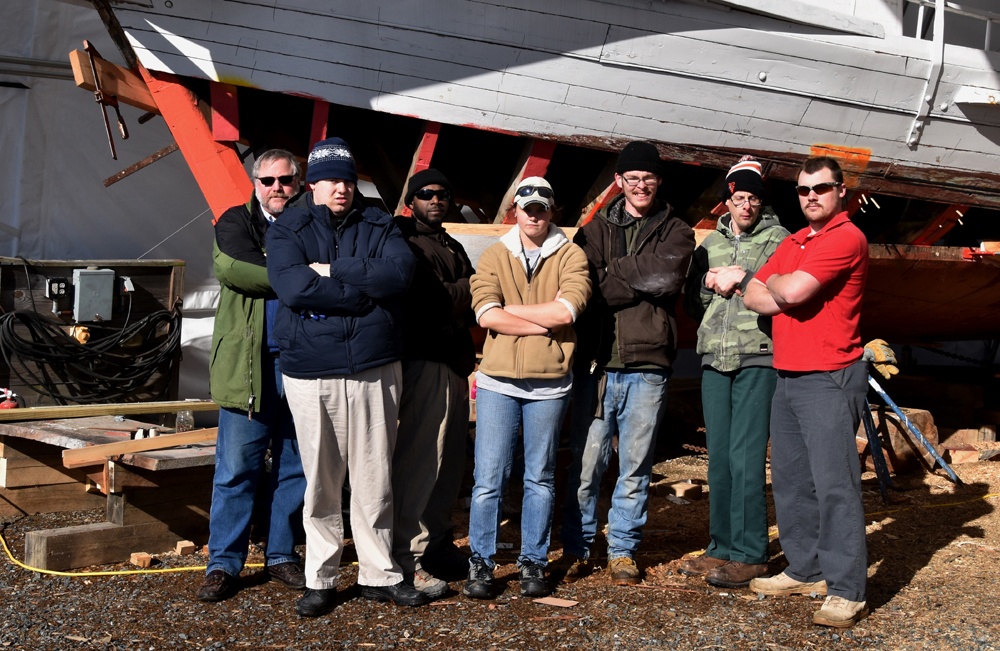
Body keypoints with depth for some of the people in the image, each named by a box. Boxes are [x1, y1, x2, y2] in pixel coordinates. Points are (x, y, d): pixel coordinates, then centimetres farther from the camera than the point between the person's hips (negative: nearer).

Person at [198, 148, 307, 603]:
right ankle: (224, 563, 6)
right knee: (236, 469, -2)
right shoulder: (236, 222, 6)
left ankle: (282, 555, 20)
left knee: (295, 467, 9)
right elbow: (230, 267, -13)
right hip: (247, 365, -3)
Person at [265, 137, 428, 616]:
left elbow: (400, 271, -10)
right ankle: (320, 580, 17)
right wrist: (364, 287, -12)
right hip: (311, 373, -1)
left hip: (376, 369, 1)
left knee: (375, 478, 7)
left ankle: (380, 575, 19)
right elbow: (291, 286, -15)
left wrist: (332, 271, -13)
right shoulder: (287, 231, 4)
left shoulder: (379, 226, 10)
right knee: (321, 481, 4)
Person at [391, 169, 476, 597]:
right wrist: (470, 286, -3)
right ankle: (408, 558, -7)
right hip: (424, 363, -9)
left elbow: (468, 304, 22)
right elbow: (428, 302, -15)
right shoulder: (406, 243, -5)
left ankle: (438, 542, 22)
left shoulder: (453, 248, 23)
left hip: (455, 364, 9)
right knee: (419, 460, -10)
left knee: (451, 460, 12)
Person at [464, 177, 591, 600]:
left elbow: (566, 310, -14)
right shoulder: (494, 256, 6)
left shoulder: (570, 256, 3)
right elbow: (486, 314, -10)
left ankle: (533, 564, 19)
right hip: (498, 380, 0)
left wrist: (510, 308, -7)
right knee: (489, 478, 0)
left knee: (540, 478, 9)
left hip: (549, 384, 0)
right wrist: (545, 324, -12)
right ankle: (481, 564, 9)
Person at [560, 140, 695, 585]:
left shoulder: (675, 233, 10)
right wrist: (639, 279, -11)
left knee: (636, 465, 6)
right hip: (596, 363, 0)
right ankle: (576, 548, 13)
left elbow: (667, 275, -12)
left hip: (647, 365, 0)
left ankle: (623, 550, 18)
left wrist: (612, 271, -6)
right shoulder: (594, 230, 13)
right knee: (585, 461, 1)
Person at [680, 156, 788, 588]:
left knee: (746, 458, -9)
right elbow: (692, 302, 17)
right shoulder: (710, 244, 18)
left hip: (758, 360, -5)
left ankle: (750, 555, -3)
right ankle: (722, 548, 17)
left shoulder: (778, 239, 3)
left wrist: (741, 277, -12)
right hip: (715, 359, 6)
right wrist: (711, 283, -1)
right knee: (719, 457, 9)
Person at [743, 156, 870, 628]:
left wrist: (776, 283, 2)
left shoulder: (846, 238, -9)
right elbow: (754, 296, 10)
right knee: (790, 480, 12)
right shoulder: (792, 244, 18)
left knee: (834, 483, -10)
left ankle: (846, 591, -8)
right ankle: (805, 571, 22)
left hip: (828, 379, -9)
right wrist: (789, 293, -8)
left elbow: (792, 291, -20)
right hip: (787, 376, 9)